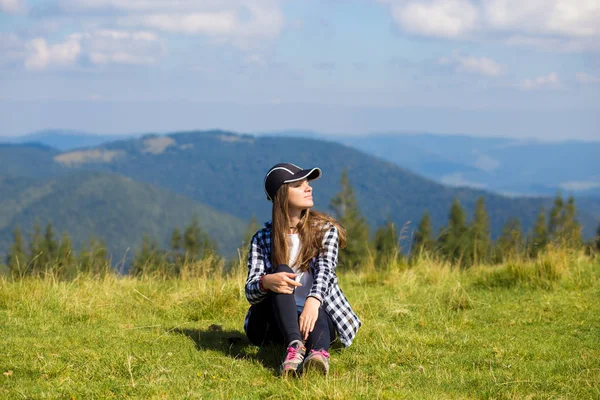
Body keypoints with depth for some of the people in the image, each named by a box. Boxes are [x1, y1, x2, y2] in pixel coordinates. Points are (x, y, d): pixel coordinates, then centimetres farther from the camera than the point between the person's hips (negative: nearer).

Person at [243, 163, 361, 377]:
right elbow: (250, 291, -5)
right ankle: (295, 345, -53)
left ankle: (319, 352, -71)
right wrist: (266, 282, -32)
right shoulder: (262, 239, 6)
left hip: (316, 312, 0)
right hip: (271, 325, 0)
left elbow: (325, 269, -13)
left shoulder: (325, 230, 7)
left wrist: (313, 301, -36)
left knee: (316, 314, -36)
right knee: (282, 271, -29)